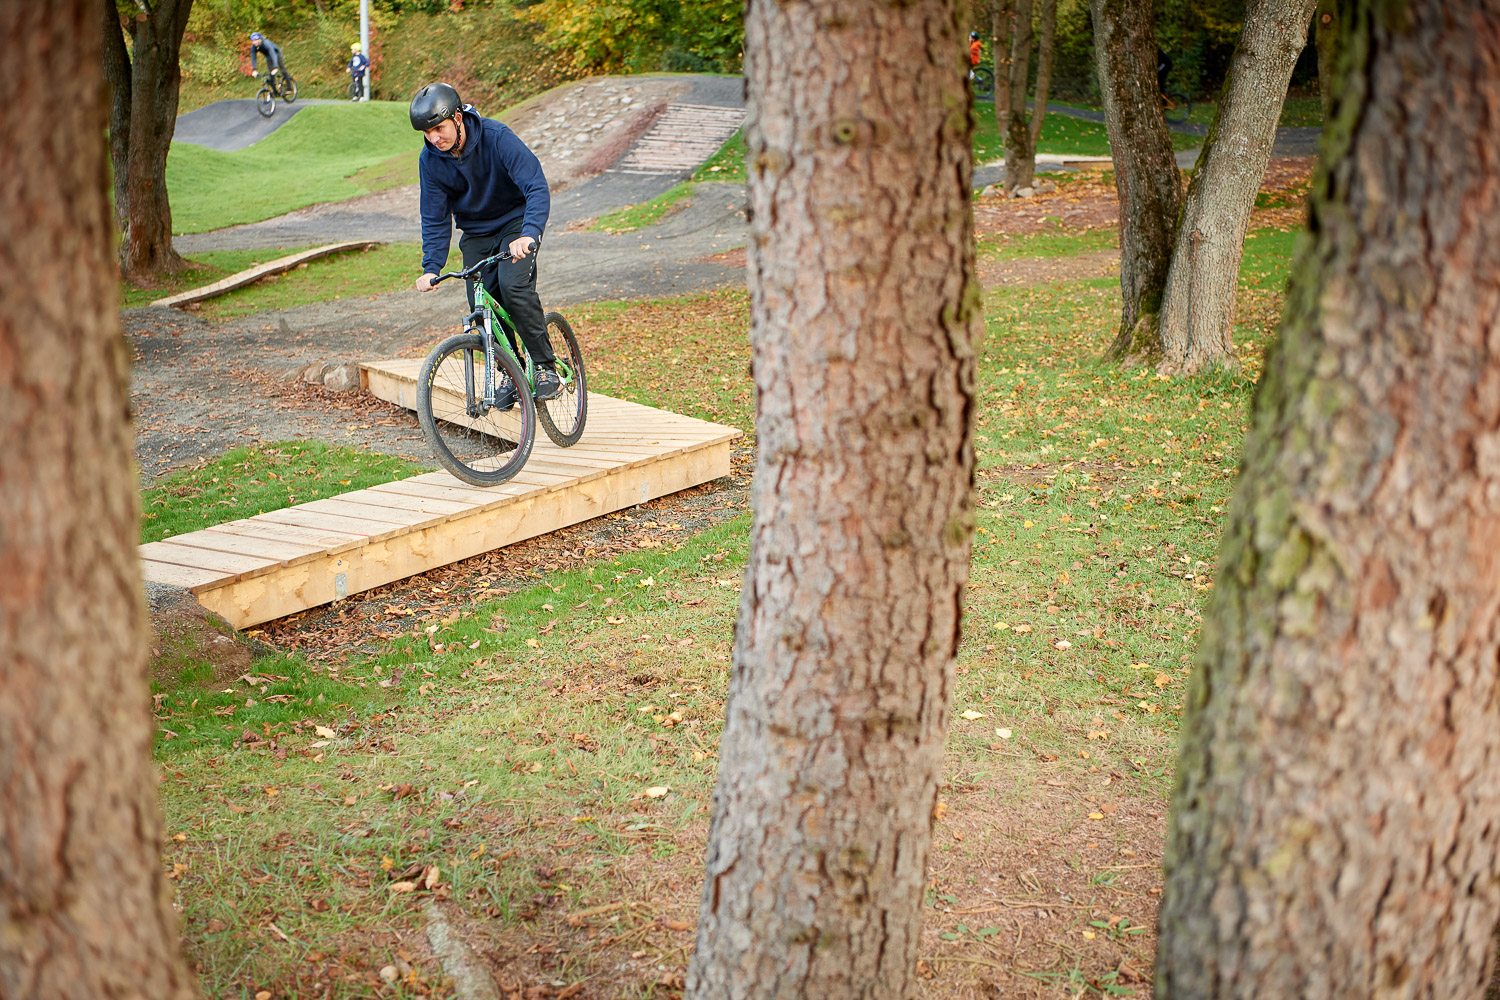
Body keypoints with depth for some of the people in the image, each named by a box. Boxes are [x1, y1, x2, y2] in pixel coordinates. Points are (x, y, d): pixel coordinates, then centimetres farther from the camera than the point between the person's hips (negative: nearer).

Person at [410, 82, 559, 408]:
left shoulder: (497, 137, -26)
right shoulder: (430, 160, -12)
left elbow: (537, 187, -33)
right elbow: (435, 219, -4)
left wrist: (529, 234, -49)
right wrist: (431, 267, -17)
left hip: (516, 222, -4)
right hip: (476, 234, 5)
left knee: (513, 285, -27)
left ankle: (546, 367, -16)